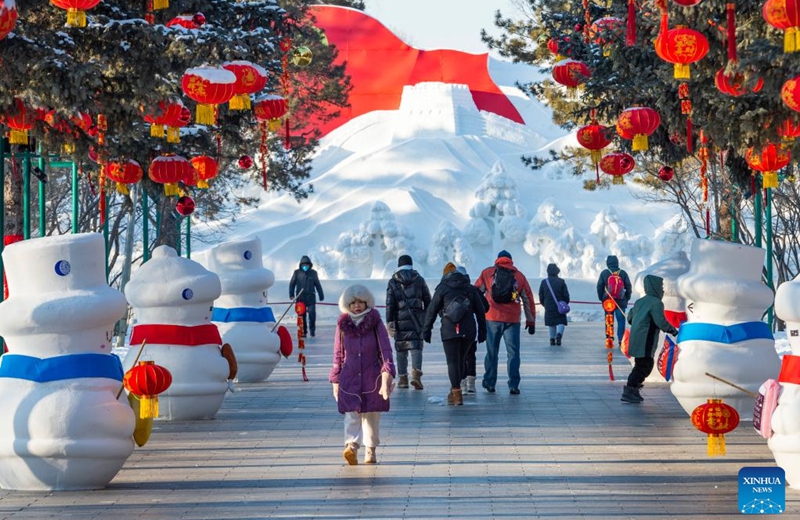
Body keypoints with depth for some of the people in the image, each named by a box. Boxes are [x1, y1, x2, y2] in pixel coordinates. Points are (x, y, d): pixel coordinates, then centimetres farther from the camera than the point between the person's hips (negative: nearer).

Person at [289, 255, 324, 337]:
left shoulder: (313, 273, 7)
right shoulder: (297, 272, 3)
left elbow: (317, 285, 14)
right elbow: (292, 284, 9)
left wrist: (321, 296, 16)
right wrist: (291, 294, 1)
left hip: (311, 297, 0)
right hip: (300, 297, 0)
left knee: (312, 314, -10)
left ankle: (312, 330, 4)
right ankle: (303, 331, 12)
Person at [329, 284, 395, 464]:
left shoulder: (375, 323, -3)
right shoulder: (343, 324, 2)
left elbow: (385, 348, -9)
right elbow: (338, 354, 9)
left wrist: (387, 373, -23)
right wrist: (335, 380, 10)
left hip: (372, 377, 0)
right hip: (350, 377, 0)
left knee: (371, 415, 7)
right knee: (352, 413, -14)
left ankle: (371, 451, 18)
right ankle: (352, 447, -28)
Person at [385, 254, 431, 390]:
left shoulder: (393, 282, 2)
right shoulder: (419, 279, 7)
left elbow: (390, 304, -3)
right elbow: (428, 300, 10)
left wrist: (389, 322, -2)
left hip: (400, 320, 0)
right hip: (417, 319, 1)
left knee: (401, 349, 8)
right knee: (416, 347, -2)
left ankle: (402, 378, 10)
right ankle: (416, 373, -21)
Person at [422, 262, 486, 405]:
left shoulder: (442, 289, 4)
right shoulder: (470, 289, 14)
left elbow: (432, 311, 1)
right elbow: (480, 311, 14)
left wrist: (426, 330, 6)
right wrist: (482, 331, 18)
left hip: (450, 331, -4)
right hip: (468, 331, 4)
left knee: (453, 361, -2)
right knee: (460, 360, 15)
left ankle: (456, 394, -10)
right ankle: (455, 391, 22)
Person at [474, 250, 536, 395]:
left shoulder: (487, 273, 8)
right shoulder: (519, 276, 10)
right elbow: (528, 299, 12)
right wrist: (531, 321, 17)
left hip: (492, 319, 0)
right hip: (512, 320, 0)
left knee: (492, 352, 10)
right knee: (513, 353, 2)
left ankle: (490, 383, 15)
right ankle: (513, 385, -4)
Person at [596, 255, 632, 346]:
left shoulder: (604, 273, -1)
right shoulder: (623, 273, 0)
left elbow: (599, 287, 1)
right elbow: (628, 287, 3)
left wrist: (601, 298, 12)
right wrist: (627, 298, 14)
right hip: (621, 302, 0)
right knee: (621, 320, 3)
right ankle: (620, 339, -3)